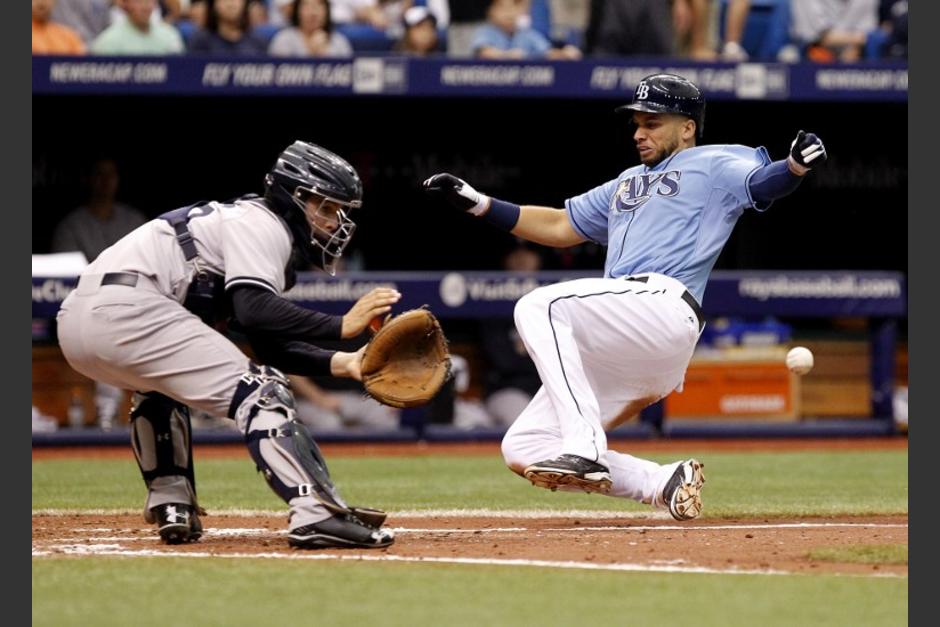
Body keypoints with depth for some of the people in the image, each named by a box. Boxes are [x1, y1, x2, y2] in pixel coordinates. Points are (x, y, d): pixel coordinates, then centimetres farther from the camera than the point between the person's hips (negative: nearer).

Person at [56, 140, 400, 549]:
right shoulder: (263, 224, 1)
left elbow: (270, 344, 23)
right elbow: (255, 310, -16)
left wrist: (339, 363, 12)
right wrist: (340, 326, -16)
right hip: (126, 310, -10)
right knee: (257, 390, -12)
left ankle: (170, 507, 28)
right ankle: (316, 514, -25)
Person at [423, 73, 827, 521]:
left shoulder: (712, 166, 11)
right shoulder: (629, 183, 34)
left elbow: (763, 183, -7)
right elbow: (559, 227, 35)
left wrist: (795, 166, -31)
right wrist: (476, 203, 27)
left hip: (664, 304, -8)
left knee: (539, 307, -28)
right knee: (522, 450, -1)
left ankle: (585, 446, -33)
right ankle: (666, 483, -2)